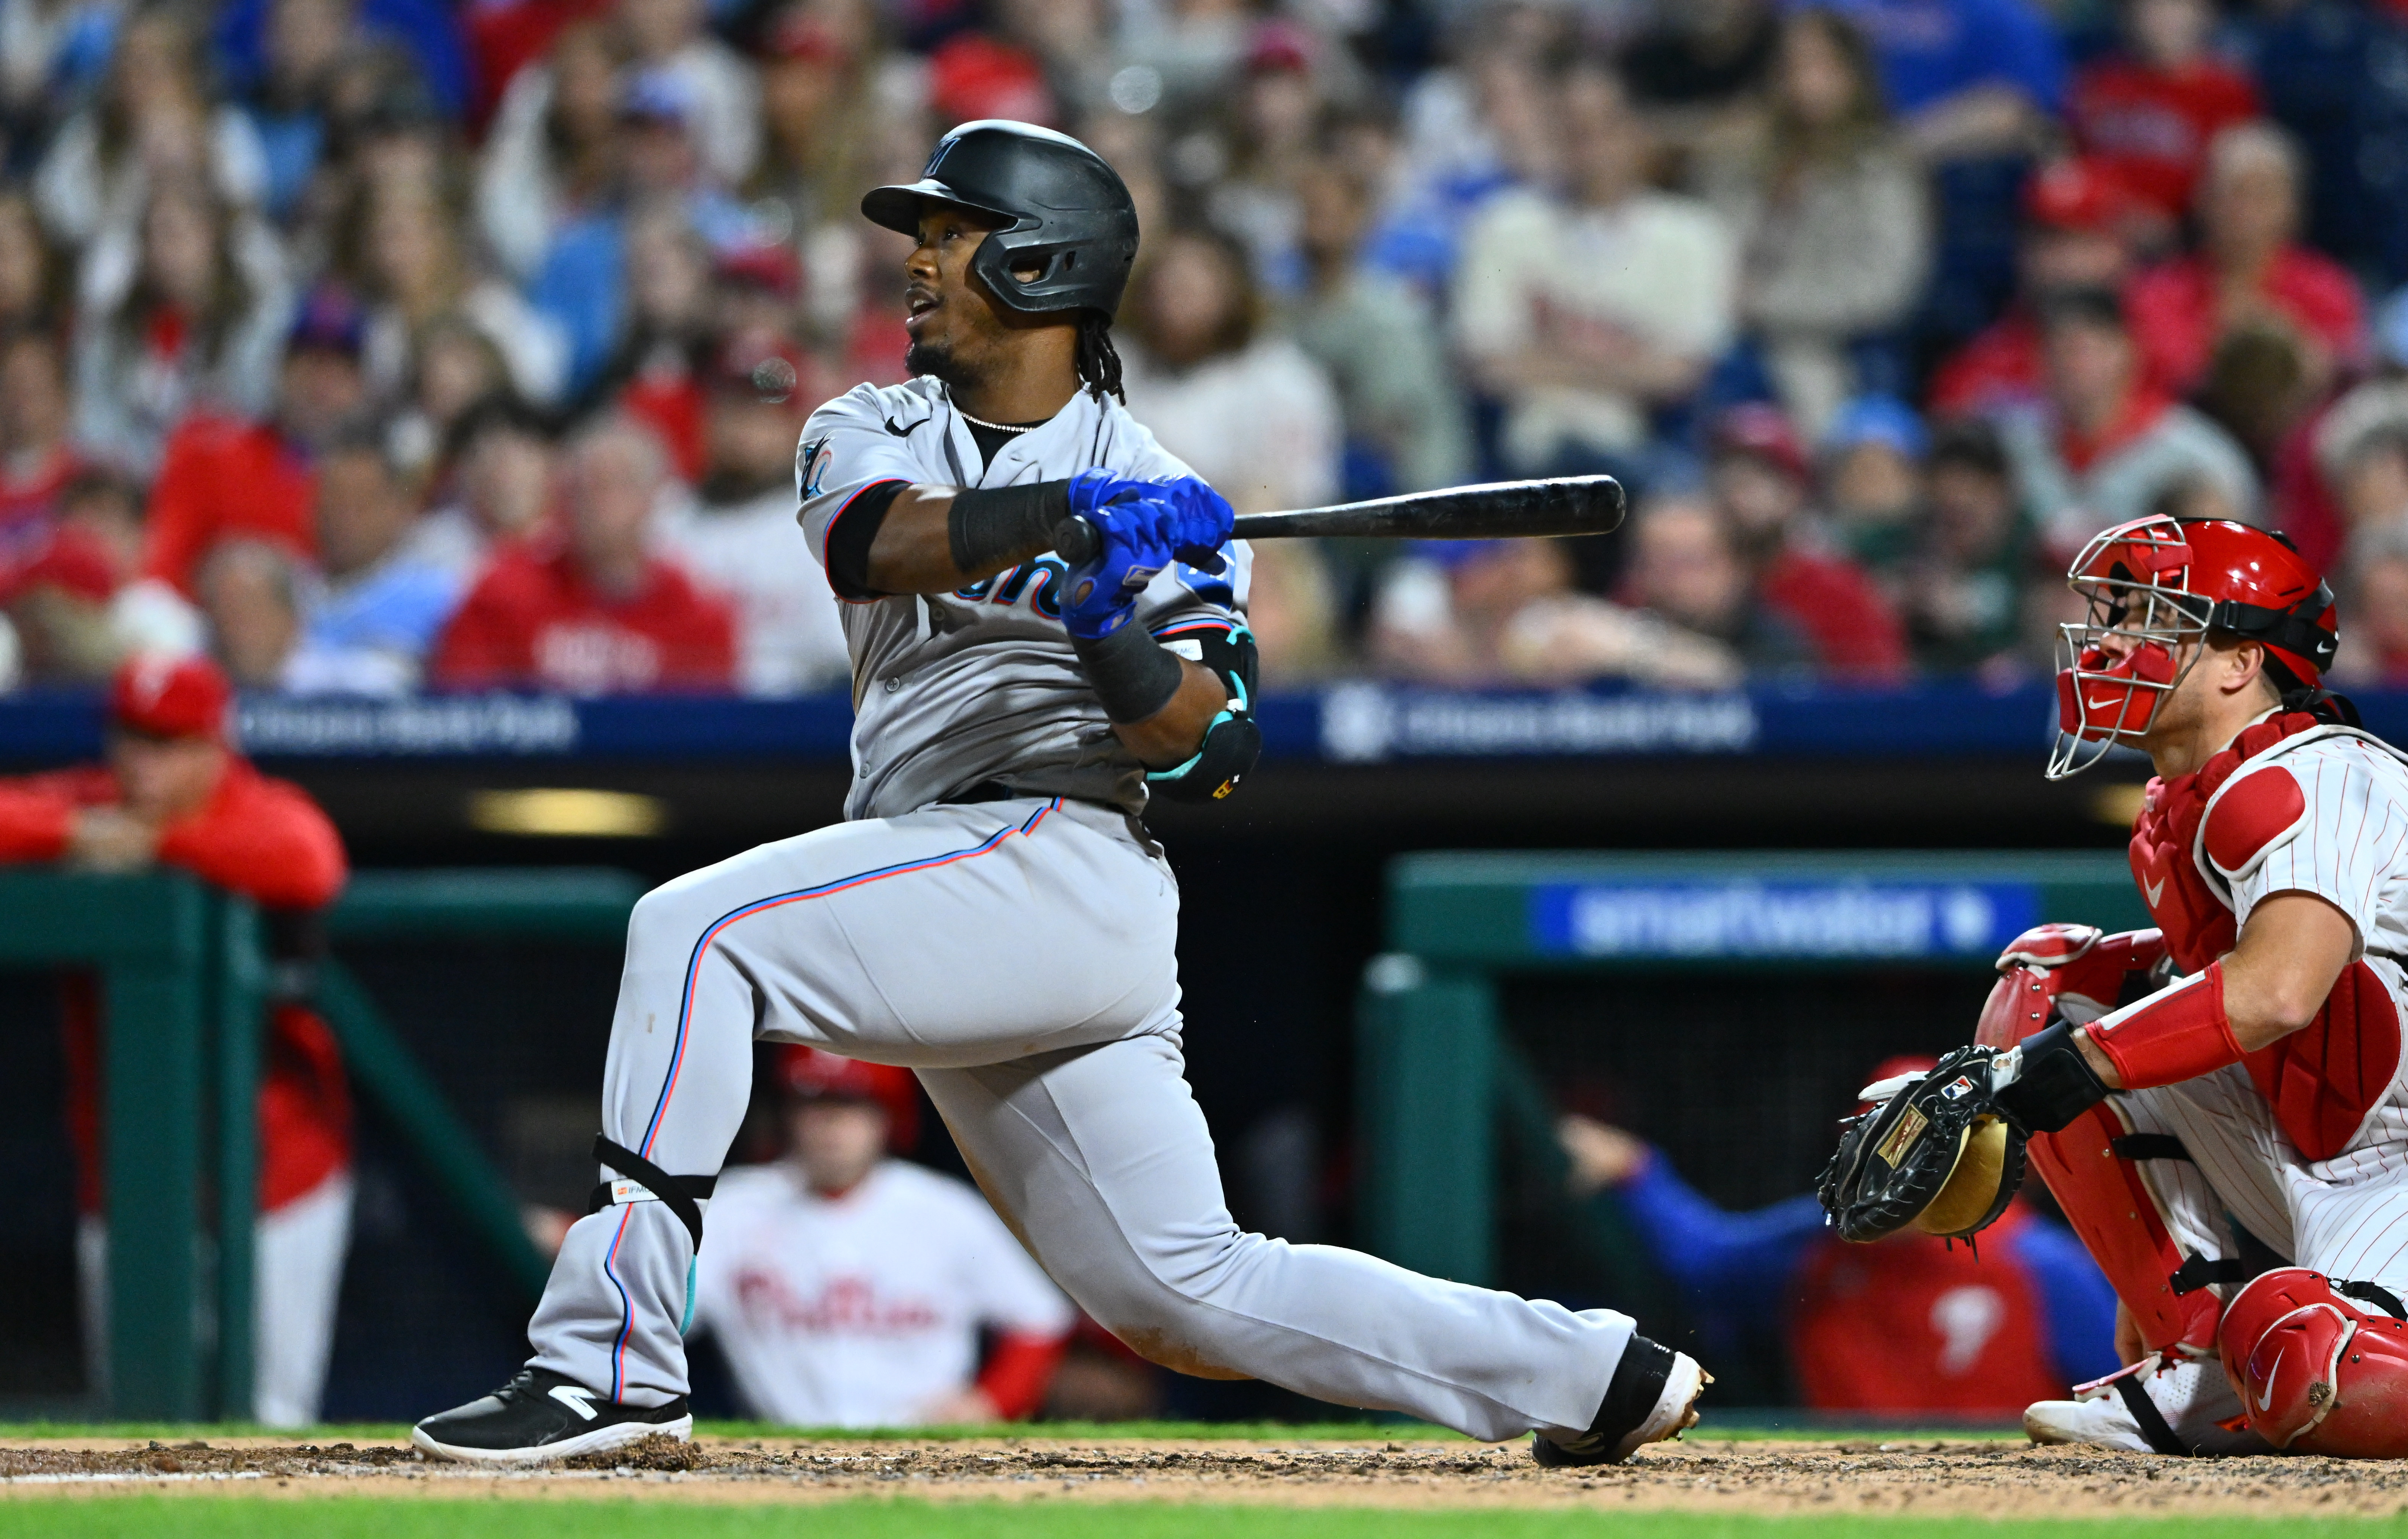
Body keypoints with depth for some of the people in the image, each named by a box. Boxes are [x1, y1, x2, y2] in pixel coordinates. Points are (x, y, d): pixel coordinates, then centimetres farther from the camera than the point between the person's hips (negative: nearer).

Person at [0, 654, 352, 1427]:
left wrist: (159, 841, -24)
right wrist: (75, 834, -27)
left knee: (271, 1422, -1)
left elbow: (308, 864, -32)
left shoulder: (266, 816, -9)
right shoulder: (79, 807, 0)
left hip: (274, 1178, -3)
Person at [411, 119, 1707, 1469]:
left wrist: (1120, 646, -25)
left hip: (1062, 862, -6)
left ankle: (611, 1360, -25)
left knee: (693, 933, -22)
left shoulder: (1161, 506, 5)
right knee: (1186, 1294, 3)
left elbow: (1212, 751, -6)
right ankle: (1606, 1376, 10)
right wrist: (1070, 514, -24)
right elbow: (873, 543, -9)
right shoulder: (873, 434, 16)